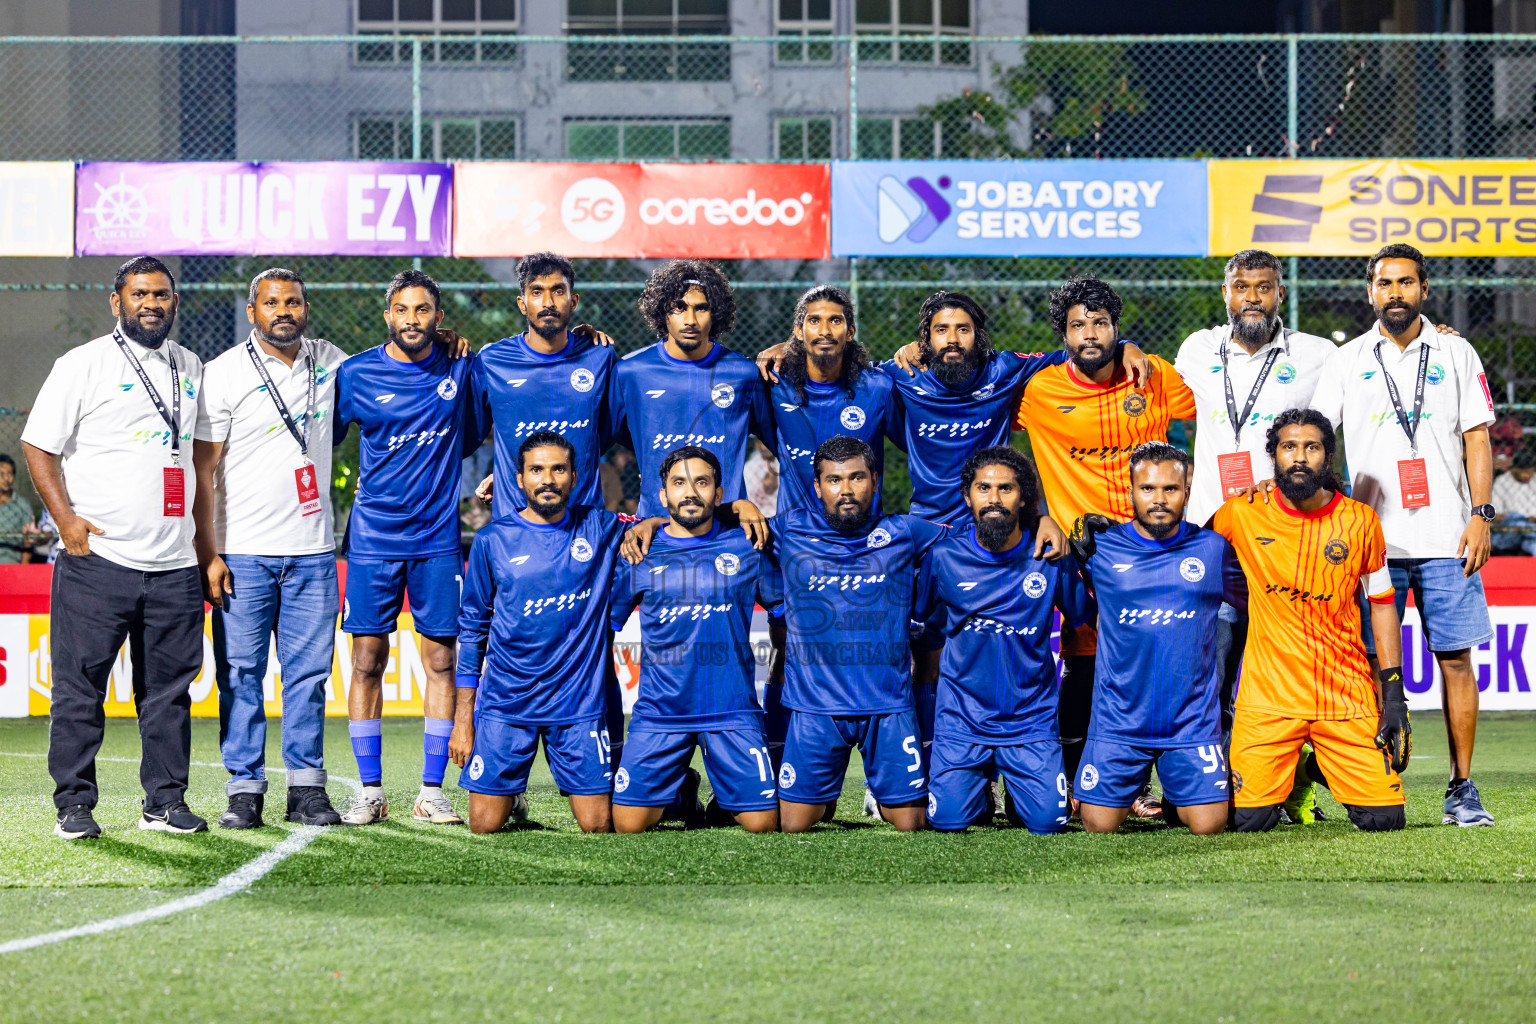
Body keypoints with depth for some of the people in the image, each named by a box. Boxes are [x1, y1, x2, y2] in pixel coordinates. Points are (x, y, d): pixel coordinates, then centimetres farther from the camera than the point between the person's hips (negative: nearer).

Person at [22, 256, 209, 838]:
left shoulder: (193, 369, 16)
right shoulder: (82, 365, -1)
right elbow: (38, 445, -2)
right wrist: (66, 518, -11)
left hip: (175, 565, 5)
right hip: (97, 557, -5)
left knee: (170, 686, 6)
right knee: (80, 684, -3)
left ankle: (166, 801, 13)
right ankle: (74, 803, 4)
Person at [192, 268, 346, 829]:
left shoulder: (329, 361, 9)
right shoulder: (224, 375, -4)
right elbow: (203, 469, -4)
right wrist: (207, 553, -11)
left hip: (313, 551, 3)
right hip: (243, 551, -3)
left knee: (309, 671, 4)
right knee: (241, 673, -2)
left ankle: (307, 788, 10)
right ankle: (244, 789, 4)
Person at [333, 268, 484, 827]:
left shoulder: (461, 370, 2)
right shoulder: (356, 374, -1)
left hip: (438, 536, 1)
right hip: (373, 536, -1)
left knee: (441, 661, 0)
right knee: (367, 660, -2)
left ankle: (432, 792, 6)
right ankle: (370, 791, 6)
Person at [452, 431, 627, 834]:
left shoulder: (601, 529, 3)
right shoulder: (493, 540, 2)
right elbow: (472, 631, 6)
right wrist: (462, 718, 3)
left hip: (580, 700, 0)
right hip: (505, 704, 0)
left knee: (598, 826, -5)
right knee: (484, 826, -4)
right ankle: (511, 796, 28)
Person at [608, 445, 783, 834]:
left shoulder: (746, 547, 4)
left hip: (733, 711, 0)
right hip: (659, 711, 0)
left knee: (762, 823, -9)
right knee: (628, 823, -9)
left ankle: (725, 799, 26)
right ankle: (681, 785, 23)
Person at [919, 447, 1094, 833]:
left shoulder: (1050, 555, -4)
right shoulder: (945, 556, -4)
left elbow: (1081, 616, 10)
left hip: (1032, 719, 0)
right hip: (962, 718, 0)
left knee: (1048, 819, -10)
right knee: (948, 819, -10)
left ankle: (1017, 793, 25)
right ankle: (980, 789, 24)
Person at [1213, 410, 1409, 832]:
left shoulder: (1360, 521, 1)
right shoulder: (1243, 515, -1)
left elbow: (1382, 605, 7)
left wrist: (1394, 695, 2)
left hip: (1347, 696, 1)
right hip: (1269, 697, -1)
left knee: (1384, 817, -7)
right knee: (1247, 819, -12)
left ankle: (1325, 768, 26)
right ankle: (1290, 773, 24)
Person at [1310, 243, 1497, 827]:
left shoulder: (1456, 356, 9)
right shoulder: (1348, 362, 9)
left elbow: (1476, 438, 7)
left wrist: (1481, 515, -3)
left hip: (1446, 538, 0)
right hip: (1373, 538, 0)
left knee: (1456, 659, -2)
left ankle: (1462, 788, 4)